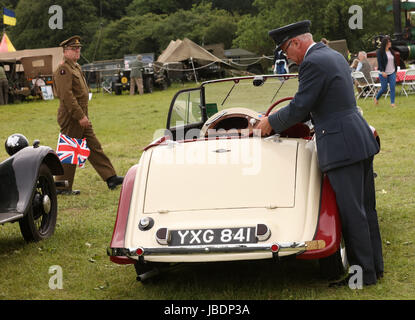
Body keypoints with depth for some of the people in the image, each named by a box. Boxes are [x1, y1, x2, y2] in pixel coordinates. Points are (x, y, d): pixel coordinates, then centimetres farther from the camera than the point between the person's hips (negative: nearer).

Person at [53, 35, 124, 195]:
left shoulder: (76, 67, 17)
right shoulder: (63, 69, -15)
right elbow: (66, 95, -23)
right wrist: (80, 116, -24)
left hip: (81, 115, 10)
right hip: (71, 117, -10)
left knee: (94, 147, 10)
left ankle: (110, 178, 14)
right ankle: (62, 187, 6)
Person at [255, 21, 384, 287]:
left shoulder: (313, 63, -14)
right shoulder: (335, 56, 16)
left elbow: (299, 108, -14)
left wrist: (271, 123, 3)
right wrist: (280, 119, 24)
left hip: (342, 146, -10)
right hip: (362, 139, 10)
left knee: (352, 213, -3)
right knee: (366, 208, 16)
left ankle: (364, 273, 5)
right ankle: (375, 266, 25)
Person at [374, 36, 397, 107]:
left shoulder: (391, 51, 8)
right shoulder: (380, 52, -8)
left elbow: (394, 61, 15)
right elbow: (379, 62, -14)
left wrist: (395, 71, 14)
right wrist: (382, 71, -23)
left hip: (392, 73, 4)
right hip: (384, 74, -4)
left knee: (392, 87, -5)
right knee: (384, 89, 3)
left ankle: (392, 103, -2)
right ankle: (376, 98, 29)